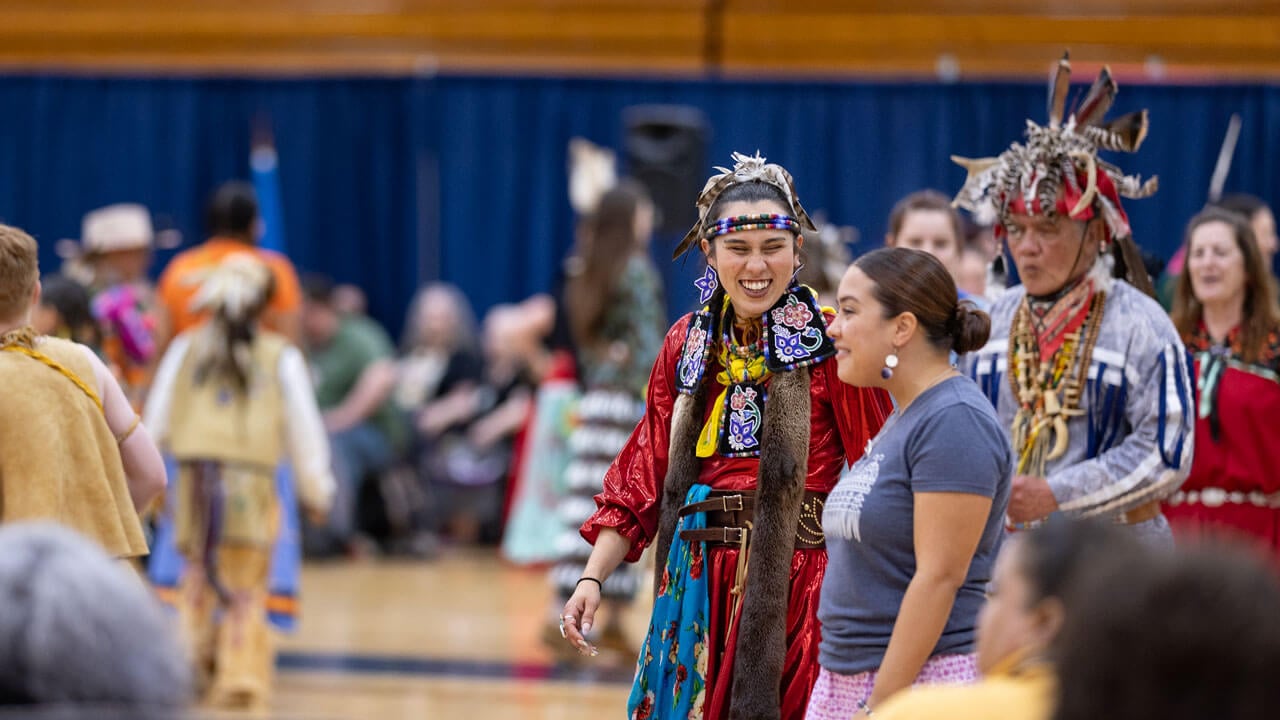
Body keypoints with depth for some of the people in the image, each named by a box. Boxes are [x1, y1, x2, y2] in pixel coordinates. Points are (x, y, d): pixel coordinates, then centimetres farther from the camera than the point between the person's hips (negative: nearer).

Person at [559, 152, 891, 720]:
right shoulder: (688, 343, 9)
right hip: (697, 584, 4)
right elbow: (642, 479, 11)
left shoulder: (828, 345, -6)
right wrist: (593, 577, 2)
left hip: (795, 582, -4)